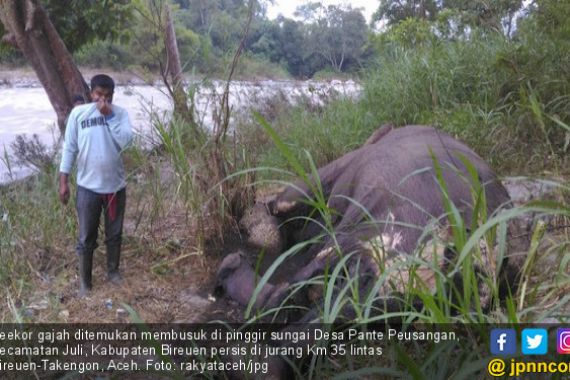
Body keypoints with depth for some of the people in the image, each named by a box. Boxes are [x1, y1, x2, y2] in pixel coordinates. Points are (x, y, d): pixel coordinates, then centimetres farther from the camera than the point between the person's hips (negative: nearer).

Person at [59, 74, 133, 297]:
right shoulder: (78, 113, -4)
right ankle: (84, 280, 24)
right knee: (86, 238, 7)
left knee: (114, 234, 16)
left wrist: (109, 116, -21)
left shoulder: (120, 113, -3)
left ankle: (113, 271, 35)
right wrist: (63, 180, -3)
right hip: (87, 187, -1)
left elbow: (126, 141, -18)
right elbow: (69, 148, -1)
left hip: (115, 185, 1)